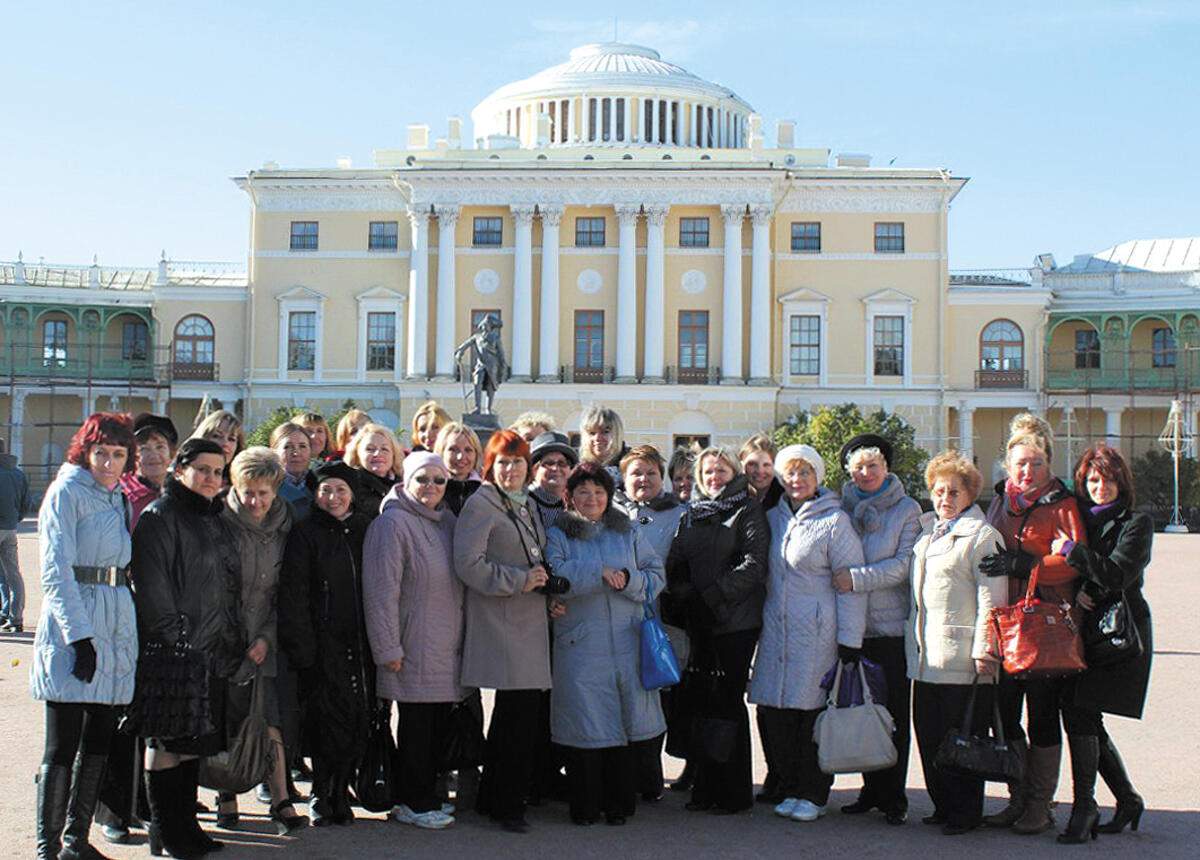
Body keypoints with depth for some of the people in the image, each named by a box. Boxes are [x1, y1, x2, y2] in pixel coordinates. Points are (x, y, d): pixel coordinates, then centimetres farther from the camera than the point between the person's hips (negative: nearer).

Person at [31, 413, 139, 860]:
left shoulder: (117, 497, 16)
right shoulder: (66, 492, -5)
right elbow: (56, 572, -13)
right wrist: (80, 635, -19)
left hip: (116, 626, 7)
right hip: (73, 626, -7)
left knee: (99, 744, 11)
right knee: (62, 747, -4)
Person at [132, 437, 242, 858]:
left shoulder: (215, 519, 17)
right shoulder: (159, 517, -8)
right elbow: (152, 587, -15)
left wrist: (231, 641, 15)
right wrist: (173, 642, -20)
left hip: (212, 650, 8)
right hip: (174, 651, -8)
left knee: (193, 743, 14)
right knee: (168, 743, 0)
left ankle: (185, 825, 22)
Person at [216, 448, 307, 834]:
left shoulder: (283, 528, 4)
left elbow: (285, 591, 8)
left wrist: (267, 637, -2)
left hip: (265, 641, 2)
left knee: (271, 722, -5)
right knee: (227, 725, 3)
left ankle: (281, 802, -2)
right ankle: (227, 796, 20)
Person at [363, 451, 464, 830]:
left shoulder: (448, 521, 14)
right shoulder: (393, 523, -10)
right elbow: (382, 590, -14)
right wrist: (388, 649, -16)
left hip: (448, 648, 7)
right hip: (415, 649, -7)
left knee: (439, 723, 10)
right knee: (417, 724, -1)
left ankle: (425, 797, 21)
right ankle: (415, 803, 11)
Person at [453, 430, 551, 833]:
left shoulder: (527, 506, 19)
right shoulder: (480, 505, -7)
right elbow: (468, 563, -17)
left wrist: (544, 582, 13)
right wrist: (519, 581, -16)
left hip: (529, 622, 9)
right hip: (500, 623, -9)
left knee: (514, 715, 13)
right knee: (521, 714, -9)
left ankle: (491, 797, 25)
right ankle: (507, 804, 3)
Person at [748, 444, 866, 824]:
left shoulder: (835, 521, -4)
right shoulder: (773, 518, 11)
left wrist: (849, 640, -10)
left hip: (817, 632, -5)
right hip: (776, 628, 5)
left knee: (814, 711, 0)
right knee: (774, 711, 5)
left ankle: (813, 794, 13)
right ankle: (787, 788, 19)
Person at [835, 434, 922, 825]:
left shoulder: (907, 509, 1)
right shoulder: (843, 507, 10)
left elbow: (904, 565, -9)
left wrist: (858, 578, -18)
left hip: (892, 626, -3)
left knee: (894, 713, 1)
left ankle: (894, 796, 9)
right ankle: (871, 790, 20)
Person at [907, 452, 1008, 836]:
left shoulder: (981, 536, -7)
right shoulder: (926, 531, 16)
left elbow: (991, 598, -12)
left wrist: (984, 650, -16)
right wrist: (913, 640, 19)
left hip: (962, 657, -7)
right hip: (926, 656, 8)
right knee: (929, 734, 12)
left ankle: (966, 812, 13)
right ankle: (943, 805, 25)